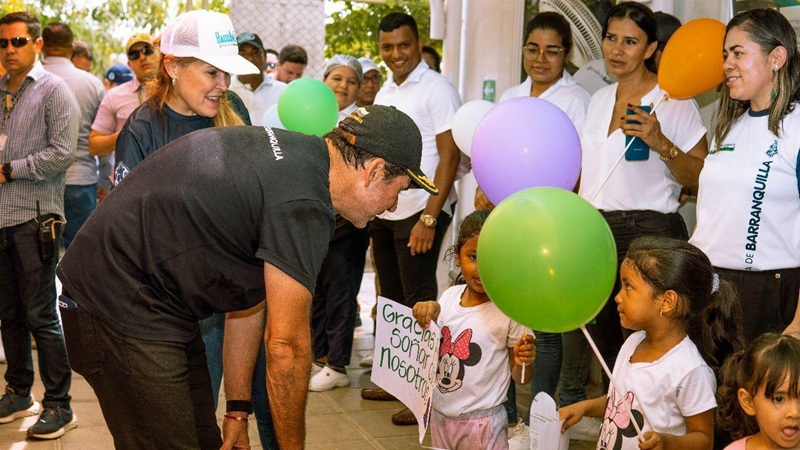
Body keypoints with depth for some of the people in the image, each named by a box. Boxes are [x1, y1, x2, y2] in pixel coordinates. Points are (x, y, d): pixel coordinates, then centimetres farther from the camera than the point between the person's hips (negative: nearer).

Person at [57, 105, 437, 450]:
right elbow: (286, 345, -18)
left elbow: (249, 298, 12)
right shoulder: (304, 204, -23)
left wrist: (238, 410, 16)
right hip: (121, 304, -10)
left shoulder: (293, 151, 8)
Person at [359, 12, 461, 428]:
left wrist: (429, 218, -20)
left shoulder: (436, 90, -10)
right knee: (391, 299, 14)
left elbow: (450, 156, -15)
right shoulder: (385, 93, 13)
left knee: (418, 303, -2)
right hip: (385, 211, 8)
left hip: (420, 212, -8)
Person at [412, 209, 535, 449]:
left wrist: (524, 361, -28)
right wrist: (429, 312, -10)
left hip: (481, 423, -5)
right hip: (439, 415, 5)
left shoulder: (510, 310, -14)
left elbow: (520, 377, -6)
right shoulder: (450, 296, -2)